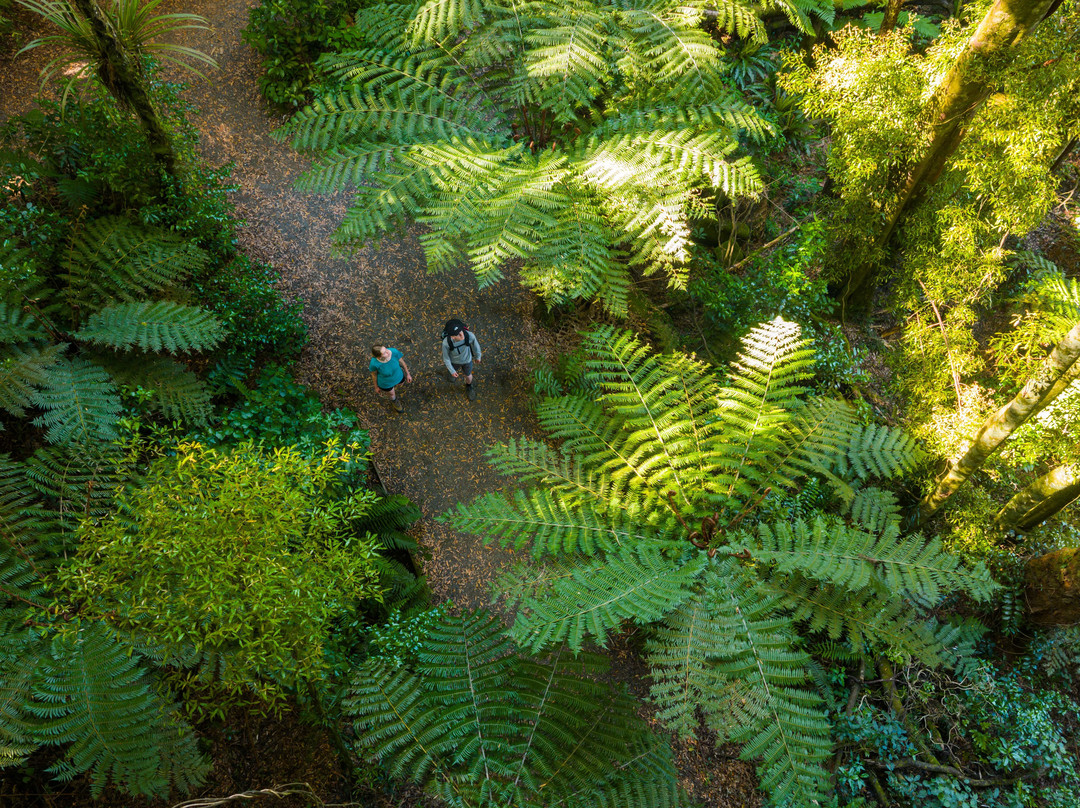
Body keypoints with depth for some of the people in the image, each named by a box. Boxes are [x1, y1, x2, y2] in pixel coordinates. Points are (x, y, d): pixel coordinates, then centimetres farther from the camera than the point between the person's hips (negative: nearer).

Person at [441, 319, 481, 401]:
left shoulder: (470, 335, -43)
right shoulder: (446, 342, -42)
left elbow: (475, 344, -17)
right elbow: (445, 356, -20)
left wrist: (478, 356, 2)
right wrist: (452, 371, -8)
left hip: (467, 359, 0)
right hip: (454, 360, 0)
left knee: (468, 376, 27)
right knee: (454, 370, 34)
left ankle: (469, 387, 61)